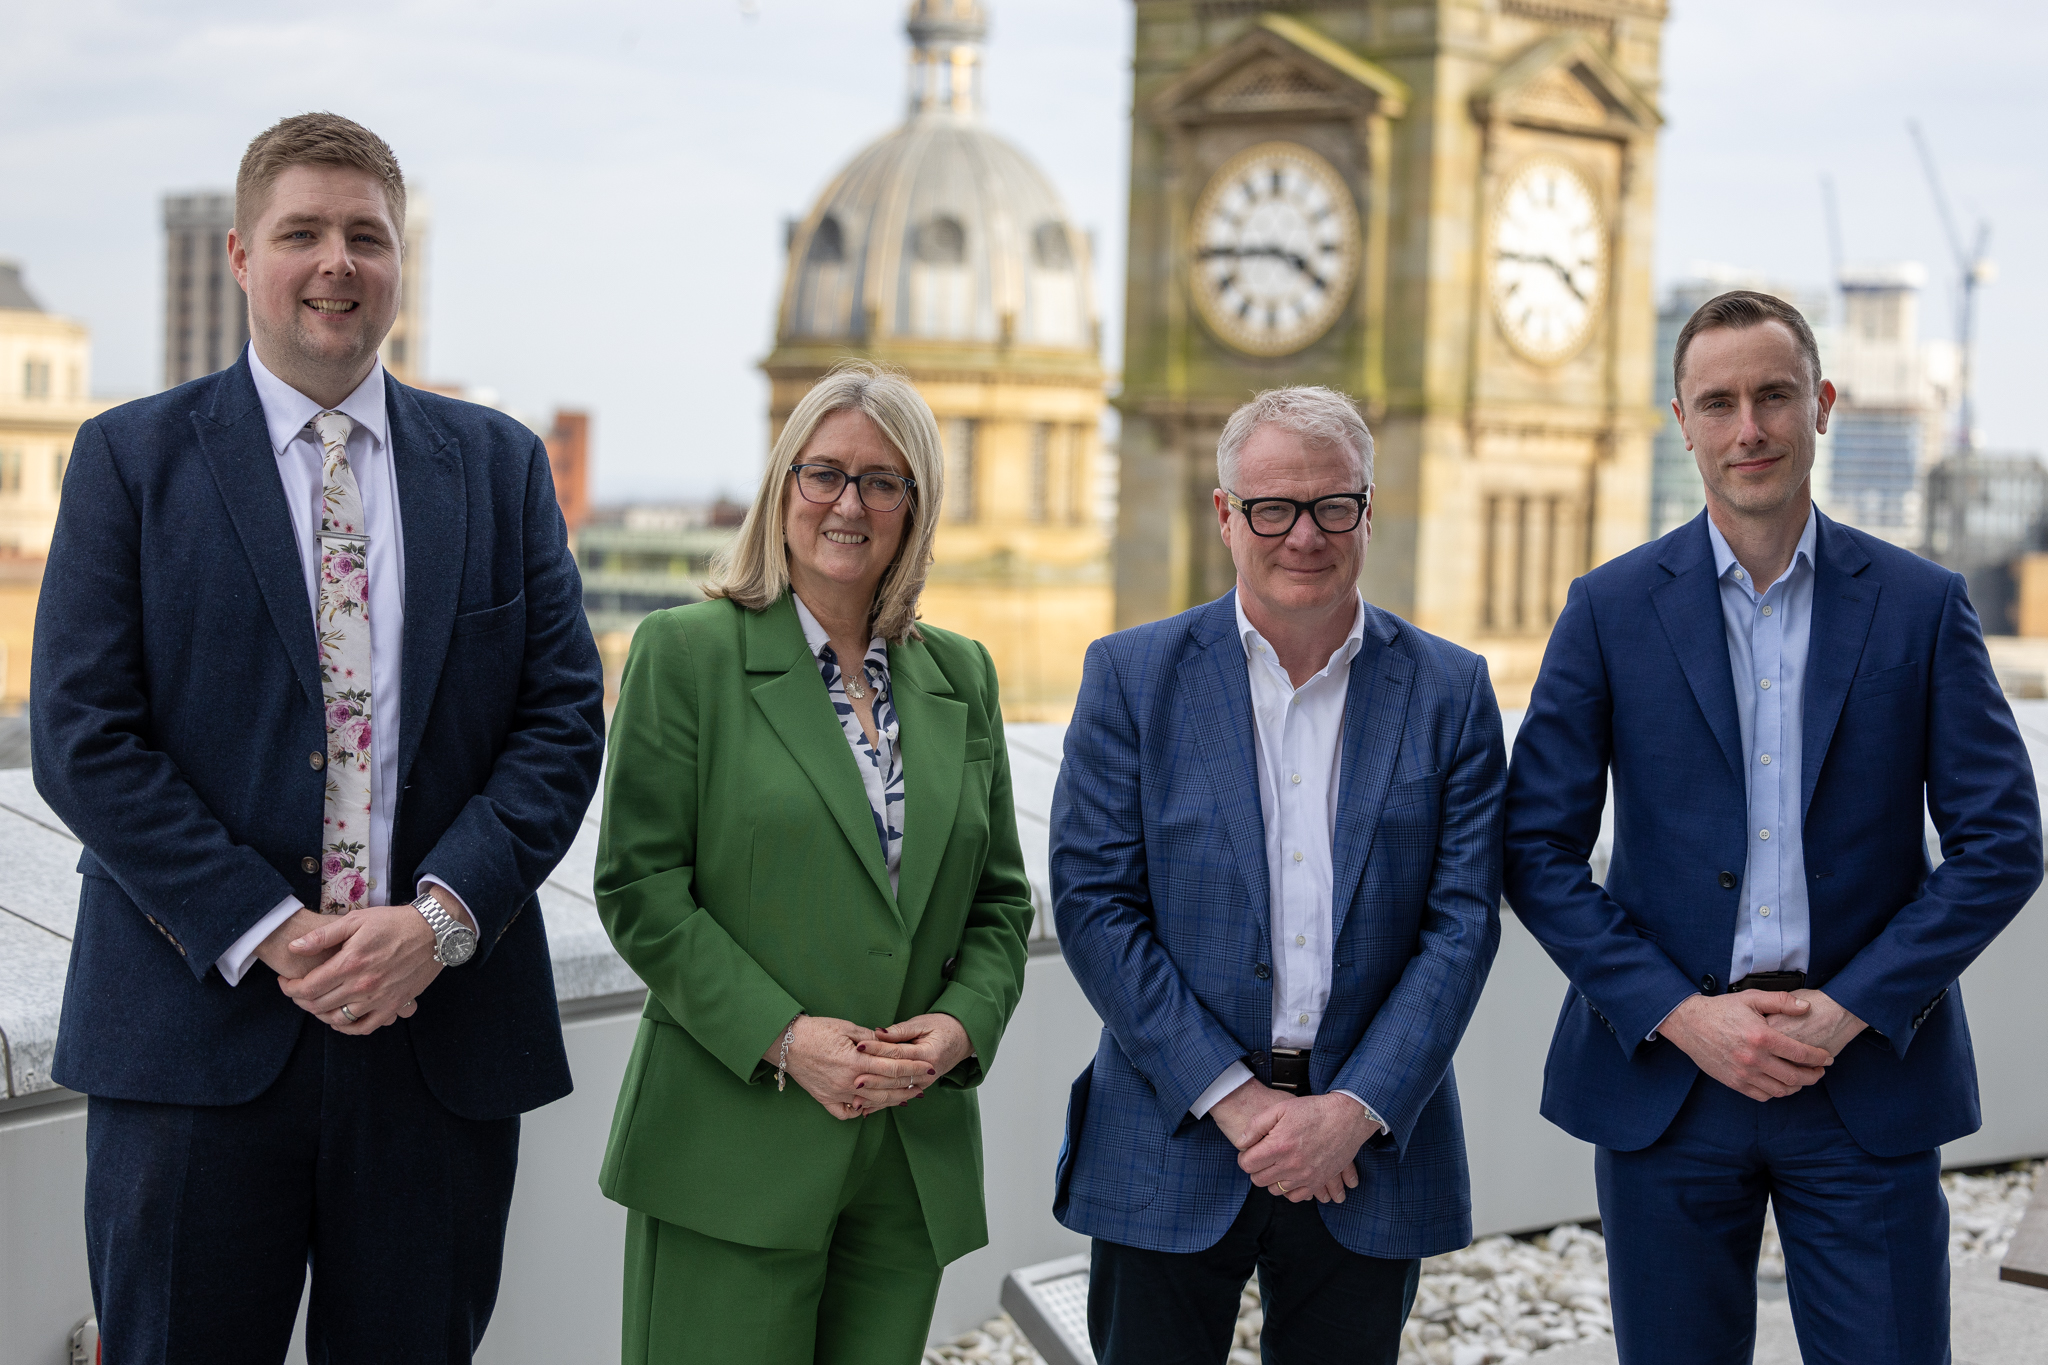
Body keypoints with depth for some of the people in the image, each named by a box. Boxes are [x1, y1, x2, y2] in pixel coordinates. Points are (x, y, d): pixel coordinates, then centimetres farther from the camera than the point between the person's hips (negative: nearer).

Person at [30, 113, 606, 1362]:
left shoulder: (501, 466, 11)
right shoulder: (134, 458, 4)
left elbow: (563, 718, 4)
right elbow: (81, 734, -4)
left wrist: (440, 916, -10)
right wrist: (263, 930, -13)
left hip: (446, 1031, 2)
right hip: (200, 1031, -2)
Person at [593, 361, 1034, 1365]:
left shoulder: (960, 676, 13)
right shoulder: (687, 653, -1)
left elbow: (1001, 900, 15)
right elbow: (639, 889, -6)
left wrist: (961, 1023, -4)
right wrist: (782, 1037, -15)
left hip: (916, 1159, 4)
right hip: (733, 1157, -4)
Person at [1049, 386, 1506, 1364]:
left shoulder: (1450, 692, 3)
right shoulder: (1131, 676, 0)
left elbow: (1462, 923, -1)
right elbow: (1092, 902, -6)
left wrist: (1354, 1112, -12)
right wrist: (1233, 1097, -12)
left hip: (1371, 1140, 1)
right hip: (1172, 1152, -1)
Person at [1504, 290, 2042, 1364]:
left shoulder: (1922, 605, 3)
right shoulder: (1611, 610, 2)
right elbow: (1537, 851, 0)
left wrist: (1848, 1010, -9)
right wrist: (1680, 1016, -10)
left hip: (1869, 1075, 0)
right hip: (1665, 1074, 0)